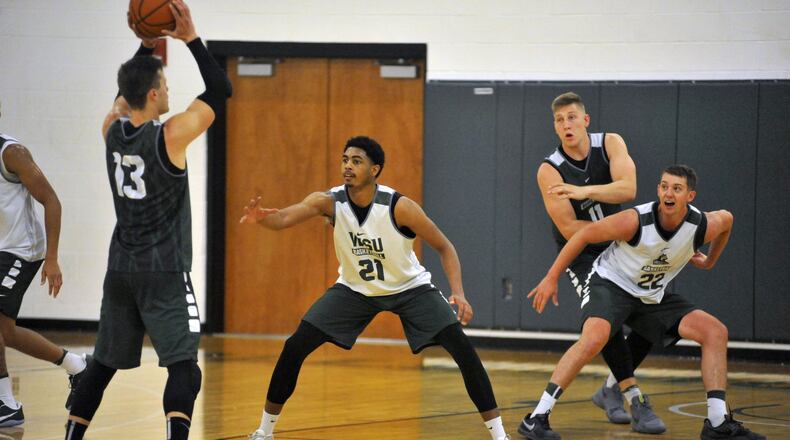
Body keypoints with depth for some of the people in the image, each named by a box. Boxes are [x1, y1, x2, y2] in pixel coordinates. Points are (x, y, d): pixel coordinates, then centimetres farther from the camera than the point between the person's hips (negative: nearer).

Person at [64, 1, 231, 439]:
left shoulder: (112, 130, 3)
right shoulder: (171, 135, -14)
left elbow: (130, 88, 25)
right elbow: (220, 89, -6)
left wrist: (146, 46, 18)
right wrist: (191, 38, -6)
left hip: (121, 270, 6)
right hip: (165, 273, -6)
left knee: (103, 364, 17)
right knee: (183, 366, -10)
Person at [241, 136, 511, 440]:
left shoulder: (400, 207, -28)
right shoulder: (329, 202, -23)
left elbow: (444, 247, -17)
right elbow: (285, 217, -39)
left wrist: (458, 292, -31)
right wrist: (262, 218, -63)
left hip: (409, 288, -2)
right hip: (355, 289, 2)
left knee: (462, 348, -17)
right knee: (295, 347, -9)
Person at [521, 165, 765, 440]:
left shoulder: (703, 226, -17)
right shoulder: (636, 221, -29)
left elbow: (726, 218, 9)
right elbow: (585, 234, -17)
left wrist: (709, 261, 19)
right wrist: (551, 278, -13)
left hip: (651, 297, 6)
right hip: (610, 284, -6)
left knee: (715, 332, -4)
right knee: (594, 338, -34)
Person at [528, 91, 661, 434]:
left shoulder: (611, 144, -11)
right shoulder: (550, 171, -18)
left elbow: (627, 189, -28)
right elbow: (569, 229, -21)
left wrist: (583, 191, -42)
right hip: (581, 253, -4)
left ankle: (611, 389, 19)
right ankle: (635, 400, -23)